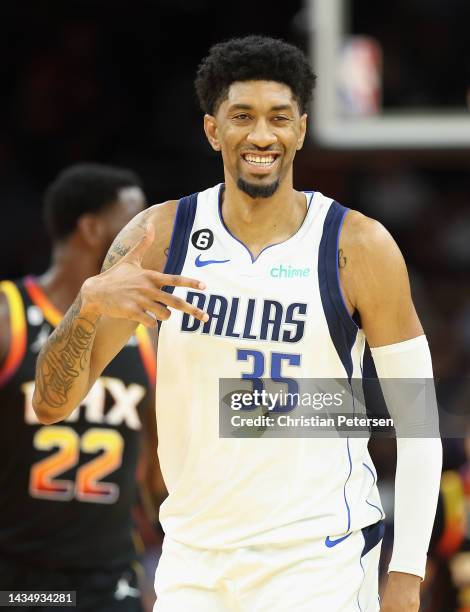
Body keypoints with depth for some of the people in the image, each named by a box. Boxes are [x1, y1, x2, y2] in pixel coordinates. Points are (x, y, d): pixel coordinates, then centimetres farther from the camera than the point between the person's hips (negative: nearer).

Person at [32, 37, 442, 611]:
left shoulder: (359, 247, -7)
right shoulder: (160, 235, -2)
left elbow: (418, 419, -3)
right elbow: (51, 403, -2)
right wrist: (90, 303, -22)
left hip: (318, 561, -3)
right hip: (192, 557, 3)